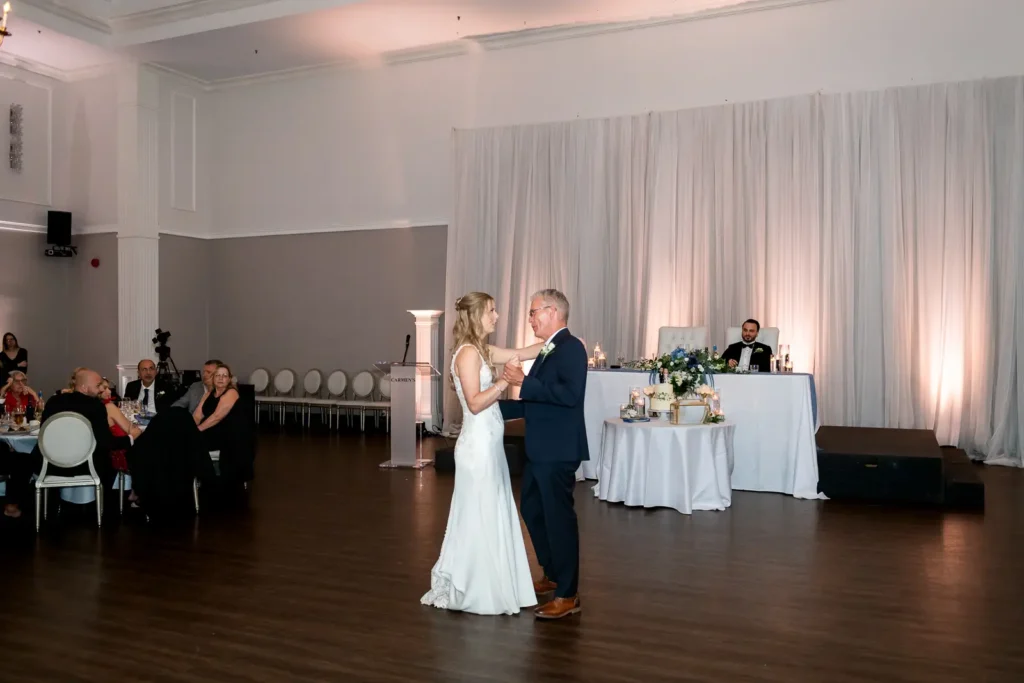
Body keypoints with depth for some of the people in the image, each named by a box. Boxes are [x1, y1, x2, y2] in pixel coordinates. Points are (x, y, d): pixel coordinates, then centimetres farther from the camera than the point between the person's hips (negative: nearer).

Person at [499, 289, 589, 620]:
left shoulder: (571, 347, -13)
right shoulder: (547, 352, 15)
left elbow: (570, 394, -27)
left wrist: (524, 382, -24)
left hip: (557, 451, -10)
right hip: (540, 450, 10)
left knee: (558, 517, -1)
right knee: (531, 510, 20)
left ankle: (567, 595, 12)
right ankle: (552, 575, 38)